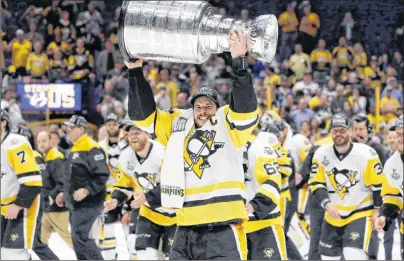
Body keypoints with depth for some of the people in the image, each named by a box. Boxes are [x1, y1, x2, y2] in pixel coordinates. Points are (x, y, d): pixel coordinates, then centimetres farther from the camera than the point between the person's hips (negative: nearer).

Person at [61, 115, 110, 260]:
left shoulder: (91, 149, -15)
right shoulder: (75, 150, 16)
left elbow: (102, 176, -20)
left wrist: (86, 190, -26)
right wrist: (65, 194, 23)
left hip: (88, 204, -10)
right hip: (76, 204, 10)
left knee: (80, 236, -15)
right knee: (77, 238, 11)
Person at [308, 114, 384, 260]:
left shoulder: (366, 154, -15)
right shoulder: (321, 155, -6)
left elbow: (378, 184, -8)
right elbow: (316, 184, -4)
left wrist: (378, 211, -8)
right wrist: (327, 204, -20)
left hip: (360, 213, -5)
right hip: (333, 215, 5)